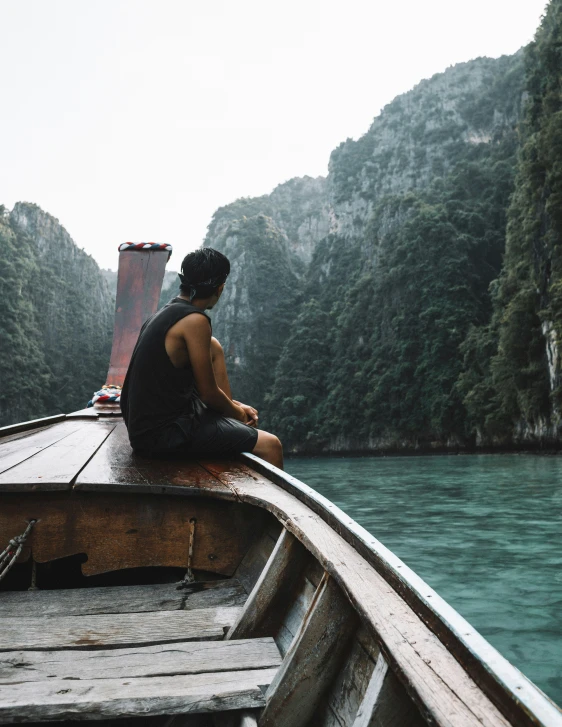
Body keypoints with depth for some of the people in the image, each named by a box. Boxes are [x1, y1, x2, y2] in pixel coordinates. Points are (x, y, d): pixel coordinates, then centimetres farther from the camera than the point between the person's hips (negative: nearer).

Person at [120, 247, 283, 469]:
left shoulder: (166, 314, 12)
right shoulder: (194, 320, -16)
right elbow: (208, 393, -12)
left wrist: (234, 406, 18)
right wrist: (238, 413, 7)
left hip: (147, 423, 10)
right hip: (165, 432, -10)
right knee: (270, 445, -7)